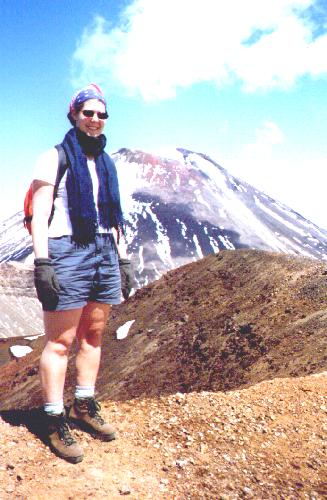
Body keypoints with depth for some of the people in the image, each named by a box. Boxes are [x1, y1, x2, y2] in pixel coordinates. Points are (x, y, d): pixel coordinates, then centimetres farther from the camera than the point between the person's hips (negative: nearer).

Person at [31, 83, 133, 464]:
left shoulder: (107, 164, 19)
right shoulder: (53, 159, 0)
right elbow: (39, 215, -8)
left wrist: (123, 259, 15)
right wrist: (42, 263, -18)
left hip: (104, 253, 6)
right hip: (67, 251, -6)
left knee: (93, 336, 11)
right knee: (60, 341, -3)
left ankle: (84, 407, 25)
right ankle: (55, 422, 8)